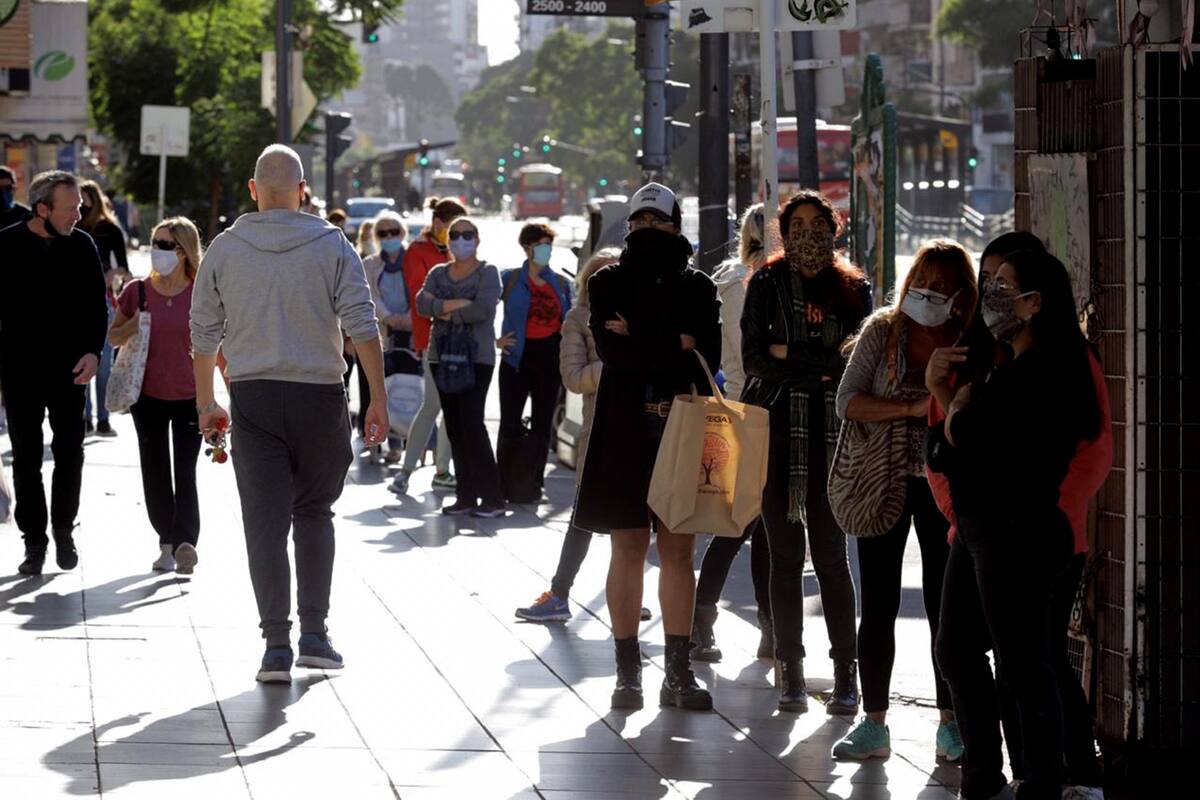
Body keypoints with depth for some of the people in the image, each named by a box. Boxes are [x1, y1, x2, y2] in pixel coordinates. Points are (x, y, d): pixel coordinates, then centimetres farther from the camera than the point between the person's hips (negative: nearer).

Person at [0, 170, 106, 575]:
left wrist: (92, 351, -6)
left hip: (69, 370, 1)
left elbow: (96, 306, 8)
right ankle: (34, 541, 9)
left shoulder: (81, 246, 2)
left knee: (70, 454, 3)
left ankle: (64, 530, 19)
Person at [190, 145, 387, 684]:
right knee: (314, 513, 15)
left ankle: (277, 642, -6)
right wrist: (378, 400, -4)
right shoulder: (332, 246, -1)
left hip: (253, 397, 0)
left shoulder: (225, 249, 2)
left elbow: (204, 333, 6)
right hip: (319, 396, 0)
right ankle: (314, 634, 11)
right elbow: (363, 327, -7)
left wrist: (205, 404, 16)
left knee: (265, 522, 1)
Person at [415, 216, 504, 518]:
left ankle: (492, 498, -12)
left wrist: (443, 310, -7)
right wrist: (456, 304, -15)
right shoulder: (438, 274, 15)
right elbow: (422, 303, -2)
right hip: (442, 357, 6)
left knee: (472, 422, -14)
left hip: (476, 357, -6)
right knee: (454, 427, 4)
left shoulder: (487, 273, 1)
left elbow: (483, 309, -15)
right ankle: (466, 496, 8)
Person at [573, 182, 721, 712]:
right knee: (629, 550, 0)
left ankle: (679, 672, 3)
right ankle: (628, 670, 4)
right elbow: (610, 350, -9)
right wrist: (674, 348, -12)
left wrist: (638, 343, -11)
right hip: (625, 430, -1)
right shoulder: (607, 284, 7)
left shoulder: (697, 288, 10)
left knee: (678, 551, 1)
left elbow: (707, 355, -4)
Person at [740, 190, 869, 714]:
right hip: (776, 430, 0)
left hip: (832, 433, 0)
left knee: (830, 553, -3)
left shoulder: (854, 289, 8)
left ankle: (846, 675, 0)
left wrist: (791, 354, -8)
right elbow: (755, 360, -3)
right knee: (784, 554, 2)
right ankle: (791, 674, 7)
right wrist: (823, 368, -8)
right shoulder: (767, 285, 7)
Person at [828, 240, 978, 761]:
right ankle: (874, 723, 9)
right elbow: (847, 403, -8)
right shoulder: (882, 331, -1)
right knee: (878, 605, 2)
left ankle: (950, 723, 12)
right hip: (885, 483, 0)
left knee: (945, 605, 2)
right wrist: (914, 409, -18)